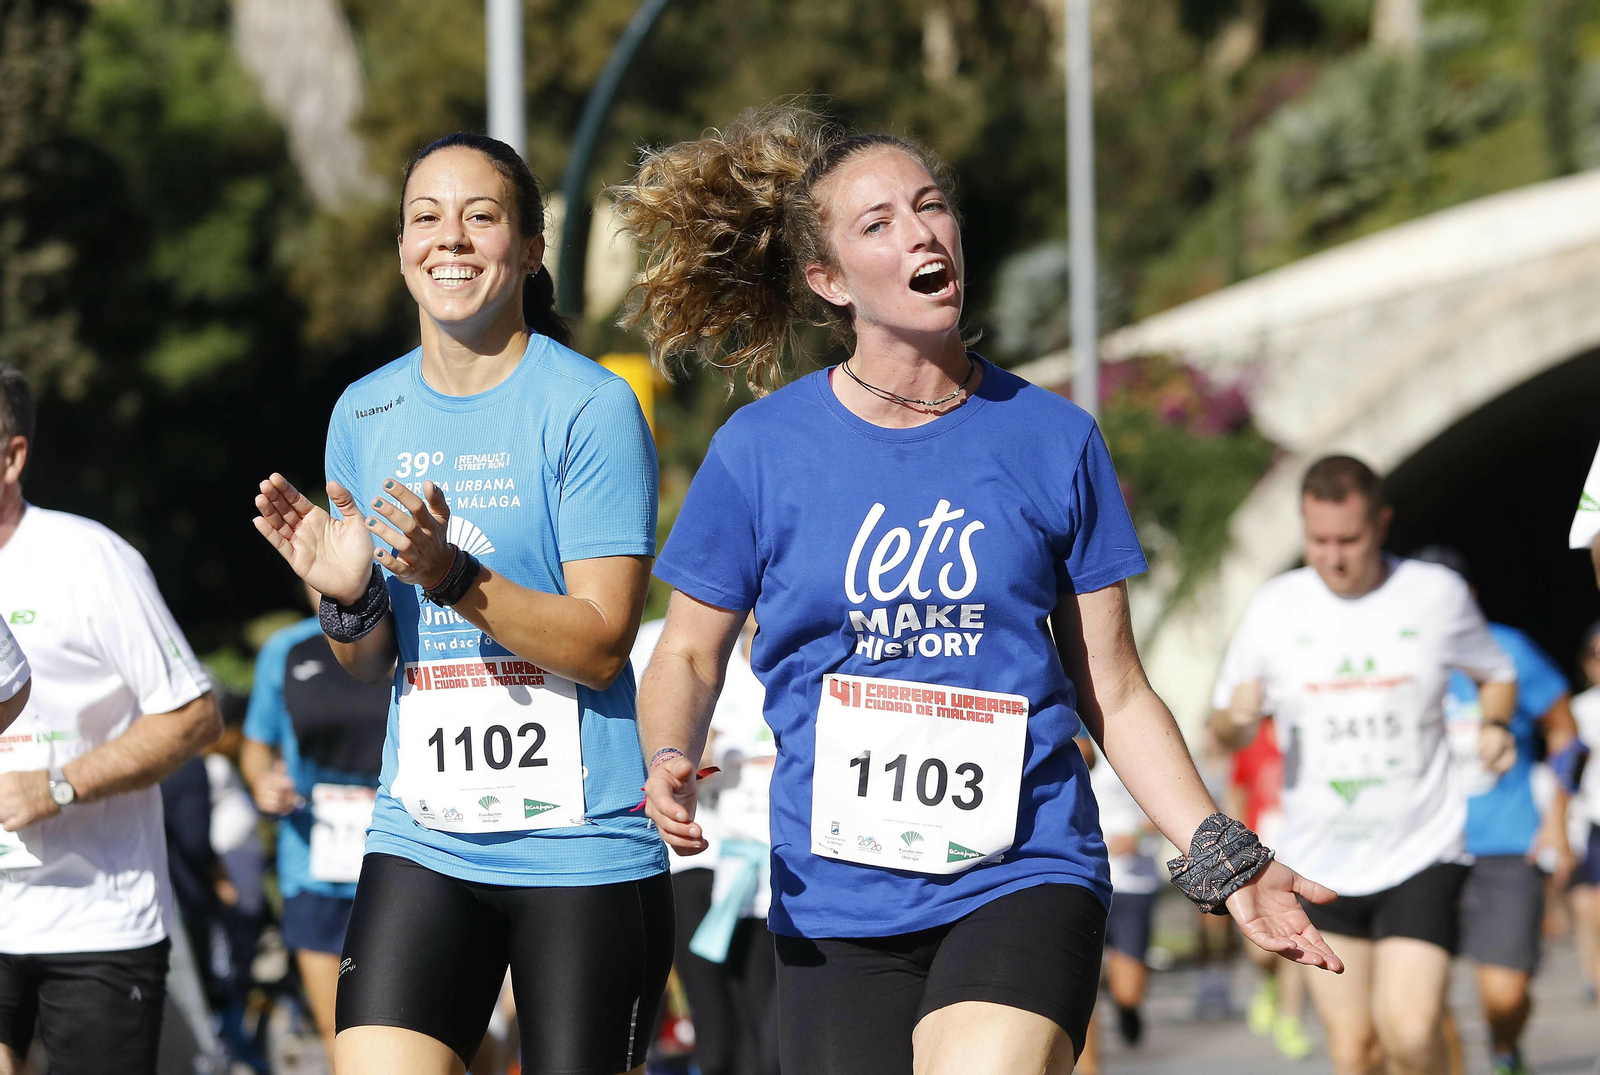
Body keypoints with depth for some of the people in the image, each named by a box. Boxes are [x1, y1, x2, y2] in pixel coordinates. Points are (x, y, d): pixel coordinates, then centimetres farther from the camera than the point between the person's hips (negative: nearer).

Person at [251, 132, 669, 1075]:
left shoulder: (590, 407, -7)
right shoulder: (366, 414, 9)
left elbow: (600, 643, -13)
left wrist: (453, 577, -25)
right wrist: (344, 596, -6)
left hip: (585, 850, -4)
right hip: (422, 843, 4)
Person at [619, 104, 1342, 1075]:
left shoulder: (1054, 440, 4)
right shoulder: (760, 451, 2)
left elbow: (1115, 694, 10)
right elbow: (690, 655, 13)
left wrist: (1223, 855, 0)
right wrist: (671, 761, -8)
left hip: (1023, 884, -1)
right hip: (836, 911, 1)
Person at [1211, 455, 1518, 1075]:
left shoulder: (1437, 595, -3)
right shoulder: (1275, 609, -1)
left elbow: (1496, 673, 16)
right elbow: (1229, 730, 6)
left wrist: (1495, 724, -6)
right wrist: (1237, 718, -19)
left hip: (1422, 855, -2)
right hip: (1321, 862, 2)